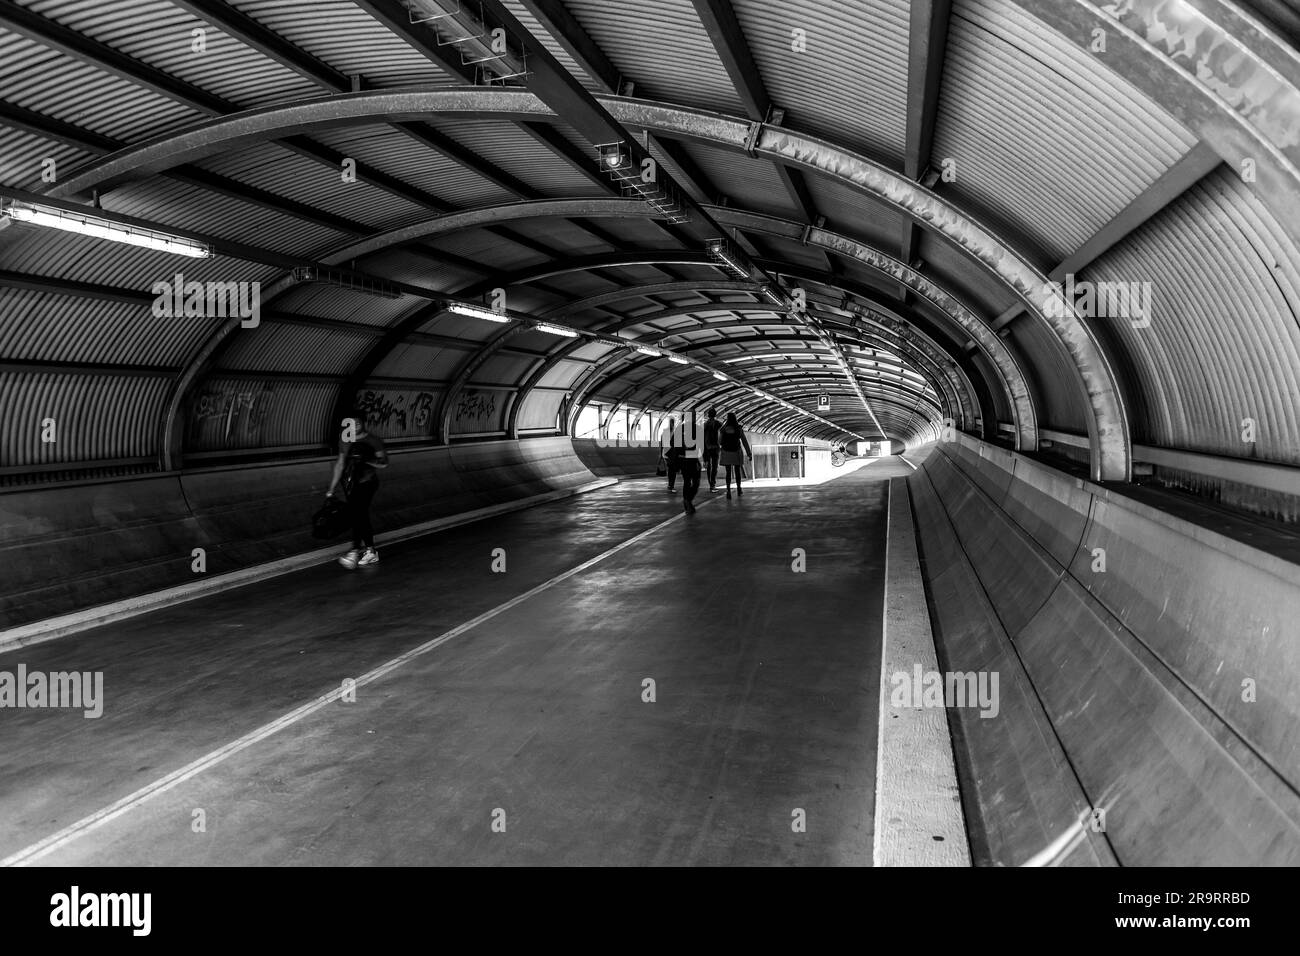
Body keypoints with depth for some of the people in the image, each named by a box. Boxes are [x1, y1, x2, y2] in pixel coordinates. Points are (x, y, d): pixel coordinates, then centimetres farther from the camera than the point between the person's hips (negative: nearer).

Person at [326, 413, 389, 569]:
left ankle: (355, 551, -20)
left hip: (367, 482, -5)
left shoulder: (373, 440, -5)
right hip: (350, 483, 5)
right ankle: (370, 552, 14)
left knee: (358, 513, -19)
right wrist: (331, 490, 12)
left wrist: (366, 460, -27)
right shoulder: (344, 441, 10)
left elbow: (384, 463, -9)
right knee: (361, 516, 6)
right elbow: (340, 464, 14)